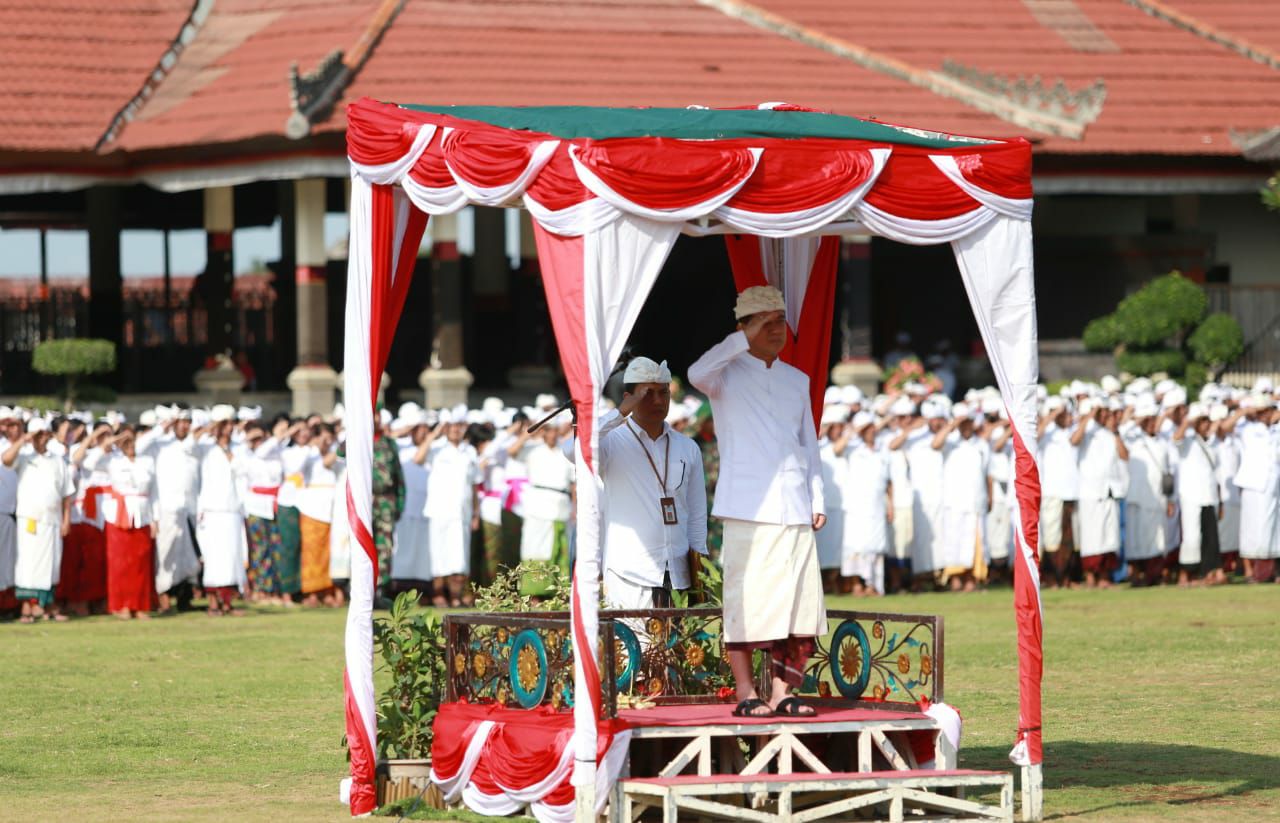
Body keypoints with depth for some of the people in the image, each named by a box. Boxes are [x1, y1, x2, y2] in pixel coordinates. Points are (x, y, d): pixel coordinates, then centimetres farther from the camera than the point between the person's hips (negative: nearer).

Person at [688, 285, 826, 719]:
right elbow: (698, 374, -21)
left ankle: (782, 691, 7)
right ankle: (746, 694, -3)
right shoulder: (728, 373, 3)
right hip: (747, 509, -5)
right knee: (746, 601, -7)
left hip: (794, 510, 5)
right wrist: (744, 339, -16)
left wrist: (817, 500, 14)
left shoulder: (796, 380, 20)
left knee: (798, 600, 1)